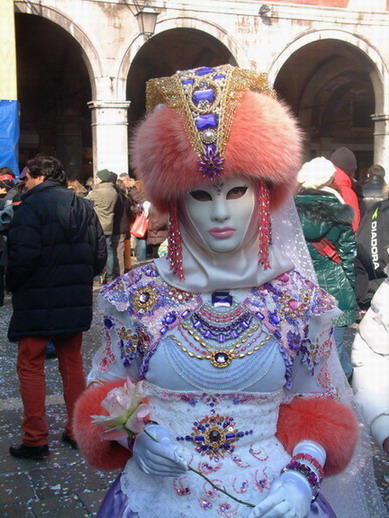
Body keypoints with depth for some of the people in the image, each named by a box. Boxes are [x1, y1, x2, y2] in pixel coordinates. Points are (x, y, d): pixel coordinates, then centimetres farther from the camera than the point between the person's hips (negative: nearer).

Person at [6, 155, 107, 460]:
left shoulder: (32, 206, -12)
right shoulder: (83, 206, 8)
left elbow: (23, 254, -21)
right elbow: (100, 254, 7)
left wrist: (12, 284, -5)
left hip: (37, 302, -6)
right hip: (76, 302, 6)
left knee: (31, 367, 5)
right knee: (72, 363, 16)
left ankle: (35, 440, 8)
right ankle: (77, 431, 23)